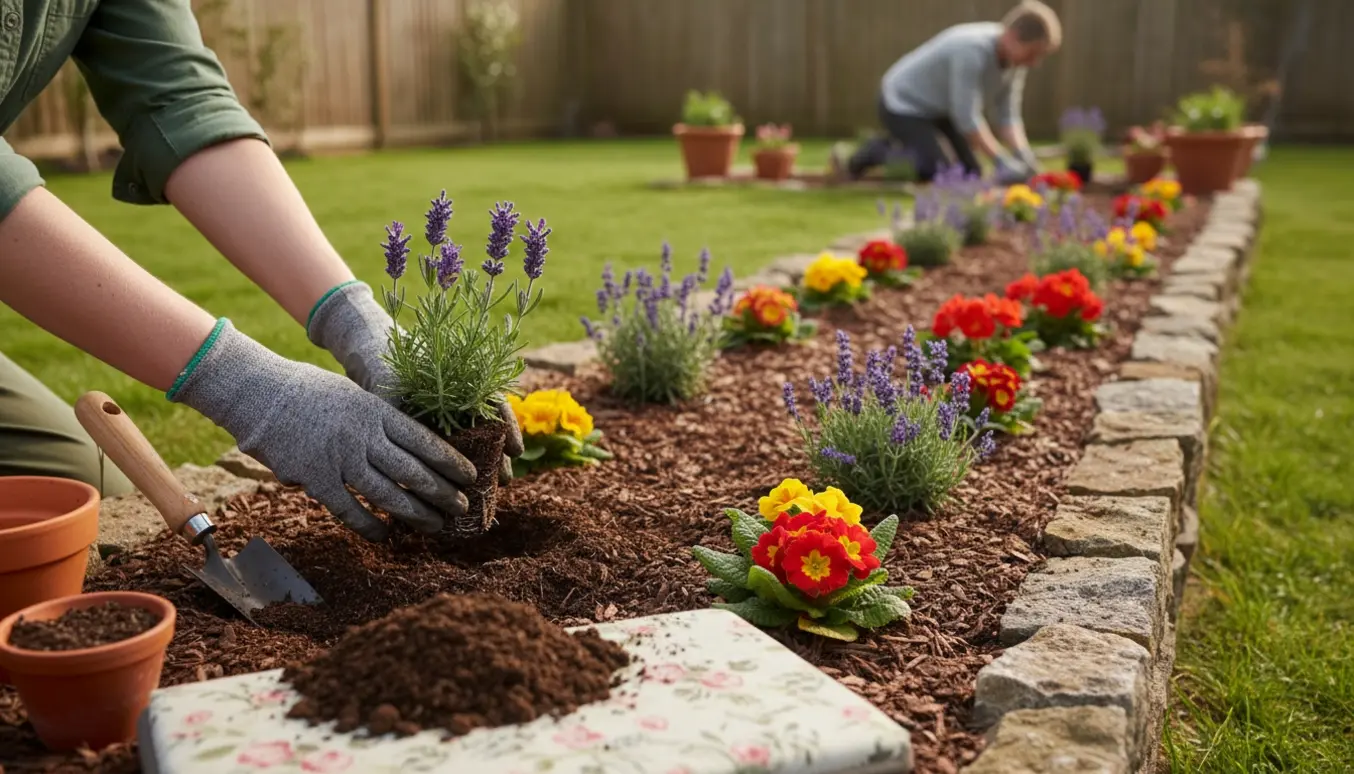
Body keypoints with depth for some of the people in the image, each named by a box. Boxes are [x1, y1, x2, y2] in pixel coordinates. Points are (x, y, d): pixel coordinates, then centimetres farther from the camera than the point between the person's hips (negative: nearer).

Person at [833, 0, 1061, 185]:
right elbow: (967, 118, -32)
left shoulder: (1015, 58, -10)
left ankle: (900, 146, 22)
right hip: (903, 103, -8)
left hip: (939, 109, 9)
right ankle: (877, 153, 2)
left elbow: (1008, 116, -6)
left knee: (971, 173, 7)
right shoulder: (972, 49, -34)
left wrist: (1022, 155, -22)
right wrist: (1001, 161, -31)